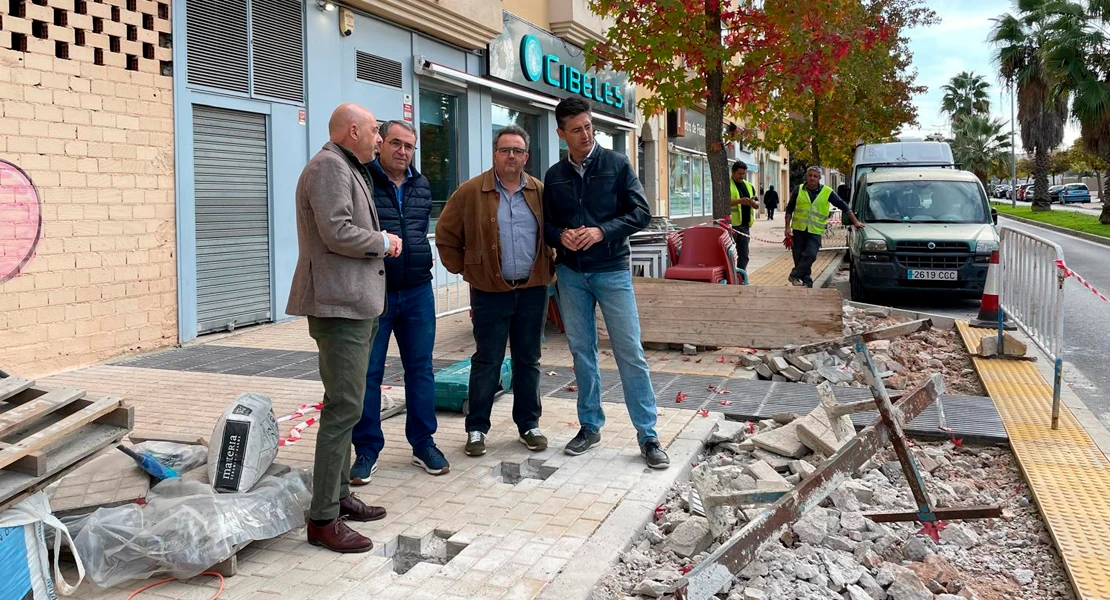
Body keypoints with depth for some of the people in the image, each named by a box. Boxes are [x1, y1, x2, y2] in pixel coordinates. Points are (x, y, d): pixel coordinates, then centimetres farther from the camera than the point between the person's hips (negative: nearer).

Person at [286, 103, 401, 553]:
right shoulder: (329, 166, -11)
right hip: (339, 303, -11)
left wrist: (382, 242, 10)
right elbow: (336, 233, -21)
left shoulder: (347, 168, 21)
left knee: (345, 405, 16)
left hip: (356, 304, 11)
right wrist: (383, 242, -7)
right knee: (344, 407, -11)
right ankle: (323, 519, -6)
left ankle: (339, 495, 26)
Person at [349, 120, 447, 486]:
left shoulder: (421, 186, 11)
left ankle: (423, 443, 22)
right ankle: (367, 450, 13)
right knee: (368, 372, 2)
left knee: (420, 369, 10)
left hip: (417, 291, 5)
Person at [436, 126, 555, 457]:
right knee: (487, 362, 4)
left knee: (528, 360, 11)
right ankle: (476, 428, 15)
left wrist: (550, 269, 9)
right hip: (490, 292, -2)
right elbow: (446, 236, 4)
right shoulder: (471, 192, -2)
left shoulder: (540, 192, 6)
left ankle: (528, 425, 23)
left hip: (532, 291, 3)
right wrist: (464, 270, 3)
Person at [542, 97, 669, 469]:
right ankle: (590, 426, 23)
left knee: (630, 352, -4)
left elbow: (641, 212, -4)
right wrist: (561, 236, -10)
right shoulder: (554, 176, 8)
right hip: (571, 274, 3)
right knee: (582, 352, 10)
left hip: (612, 271, -3)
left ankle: (648, 436, 4)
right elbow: (546, 223, 13)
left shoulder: (616, 164, -1)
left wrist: (602, 231, -18)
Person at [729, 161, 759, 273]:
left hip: (745, 225, 6)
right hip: (731, 225, -6)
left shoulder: (749, 186, 18)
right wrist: (739, 201, -24)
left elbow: (757, 205, 20)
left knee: (744, 255, 8)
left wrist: (753, 203, -4)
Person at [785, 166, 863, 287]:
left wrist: (855, 221, 2)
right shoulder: (798, 190, 5)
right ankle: (806, 281, 17)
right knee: (799, 256, 4)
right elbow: (789, 209, 10)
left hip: (815, 231, -1)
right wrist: (787, 227, 3)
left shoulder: (827, 192, 2)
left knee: (810, 255, -17)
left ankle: (795, 275, -5)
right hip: (798, 229, 1)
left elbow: (843, 206, 6)